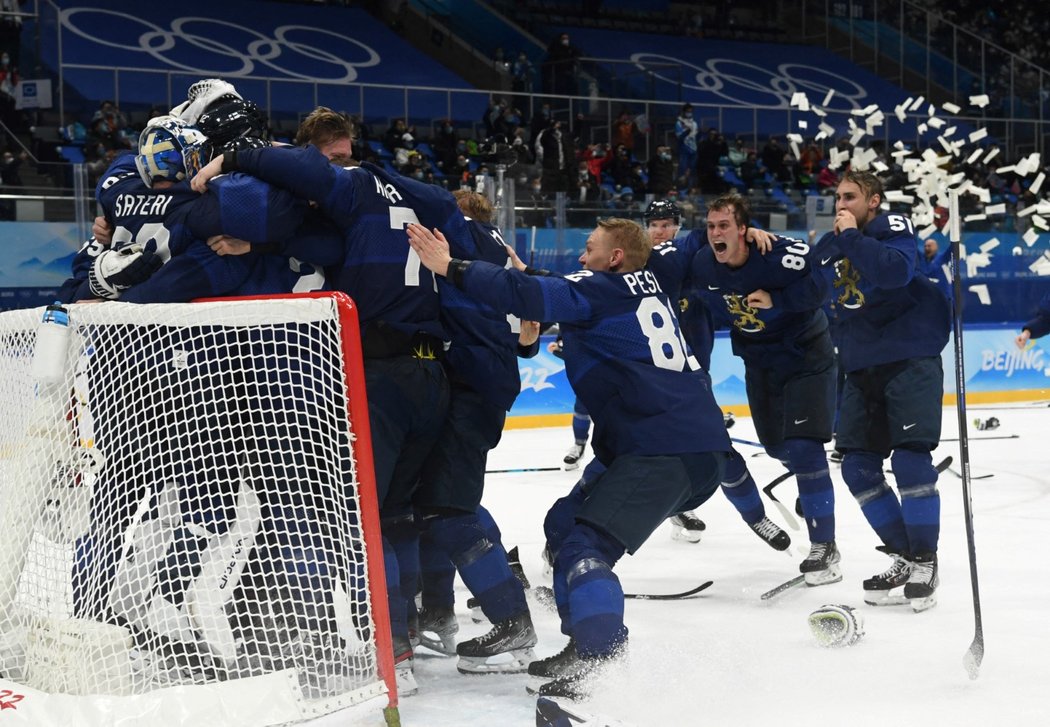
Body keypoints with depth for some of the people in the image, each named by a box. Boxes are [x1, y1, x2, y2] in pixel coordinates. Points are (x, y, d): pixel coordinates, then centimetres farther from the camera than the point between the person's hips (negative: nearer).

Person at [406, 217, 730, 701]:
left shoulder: (602, 290, -2)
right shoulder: (647, 290, 24)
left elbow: (530, 296, -15)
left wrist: (450, 267, -10)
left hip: (666, 449, -10)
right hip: (698, 445, 10)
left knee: (584, 545, -15)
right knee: (569, 521, 16)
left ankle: (602, 664, -25)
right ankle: (586, 648, 18)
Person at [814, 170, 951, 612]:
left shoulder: (894, 228, -7)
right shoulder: (828, 248, 12)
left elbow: (896, 272, -28)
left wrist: (852, 236, -21)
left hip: (910, 357, -7)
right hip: (862, 368, 7)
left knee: (910, 459, -14)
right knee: (858, 468, 2)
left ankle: (924, 563, -2)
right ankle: (903, 559, 14)